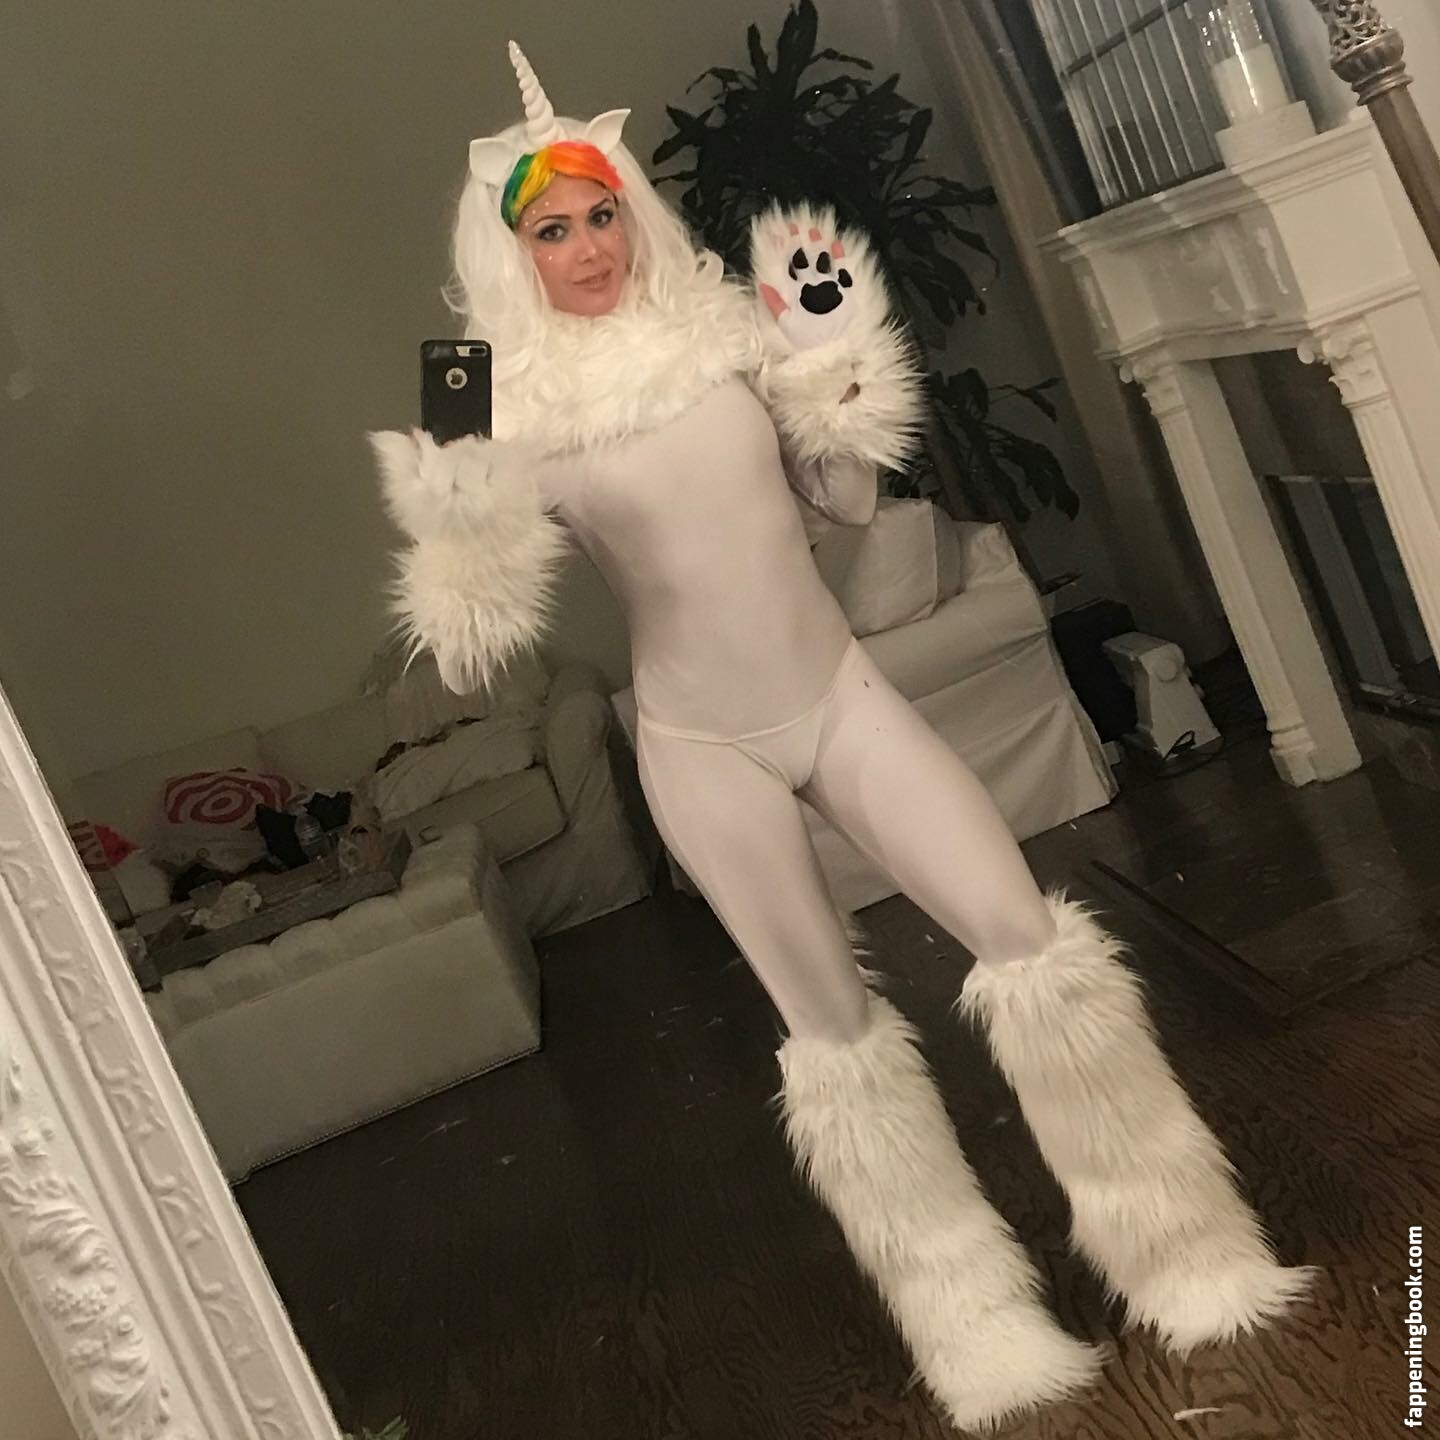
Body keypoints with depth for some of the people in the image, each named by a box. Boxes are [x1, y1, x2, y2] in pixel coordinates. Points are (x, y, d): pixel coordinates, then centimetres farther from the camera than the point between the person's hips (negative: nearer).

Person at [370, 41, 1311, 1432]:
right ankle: (975, 1324, 25)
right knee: (832, 1030, 7)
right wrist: (453, 514, -24)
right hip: (703, 747, -2)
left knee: (1028, 939, -4)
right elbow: (479, 626, -8)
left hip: (841, 691, 2)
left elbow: (844, 499, 8)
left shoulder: (724, 326, 0)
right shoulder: (517, 412, -7)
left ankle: (1176, 1244, 17)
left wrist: (830, 365, -5)